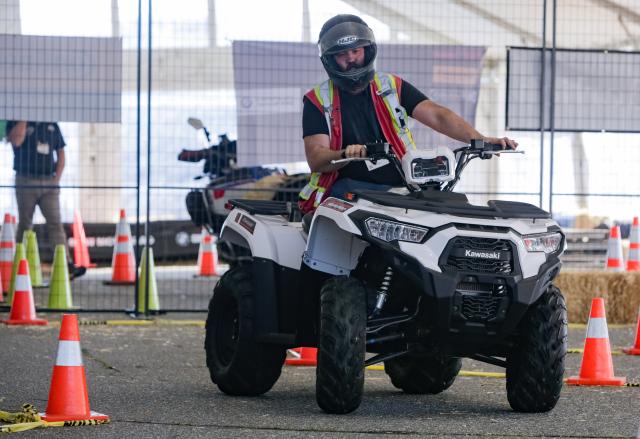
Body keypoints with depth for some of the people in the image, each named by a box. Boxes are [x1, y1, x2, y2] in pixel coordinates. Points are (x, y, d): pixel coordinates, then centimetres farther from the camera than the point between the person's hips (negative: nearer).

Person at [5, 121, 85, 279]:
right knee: (24, 224, 5)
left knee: (55, 223, -7)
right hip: (26, 181, -2)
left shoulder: (52, 124, 11)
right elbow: (16, 141, -21)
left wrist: (57, 177, 3)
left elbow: (60, 152, 14)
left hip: (49, 183, 2)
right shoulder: (15, 123, 1)